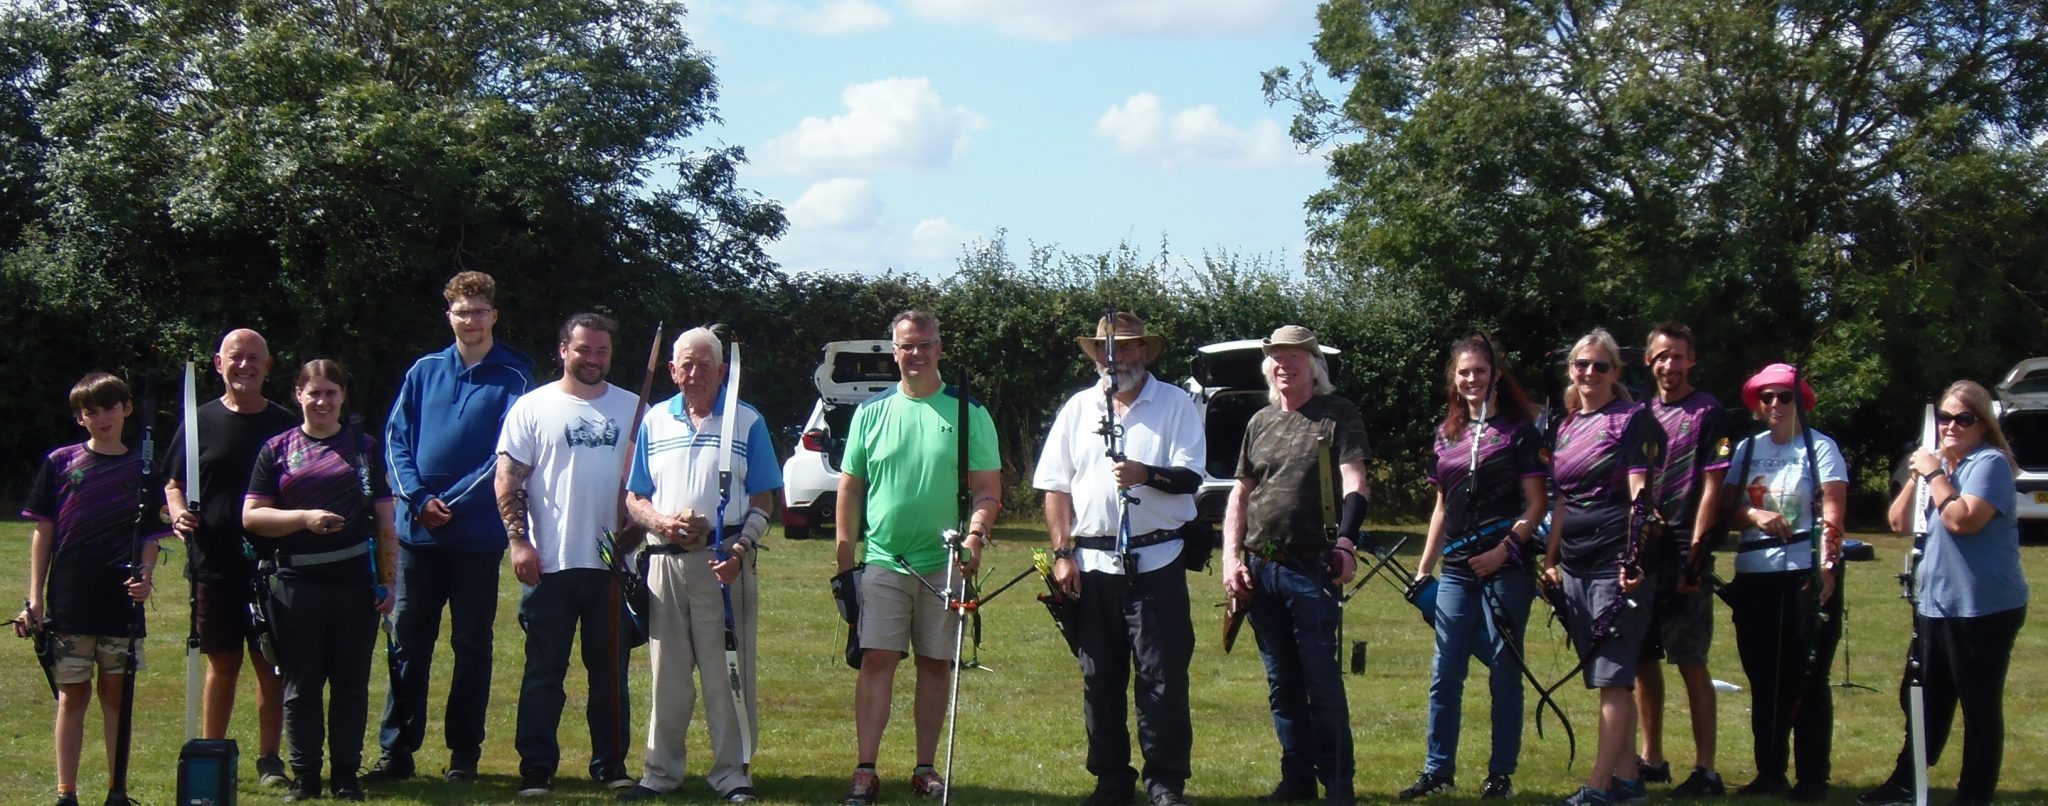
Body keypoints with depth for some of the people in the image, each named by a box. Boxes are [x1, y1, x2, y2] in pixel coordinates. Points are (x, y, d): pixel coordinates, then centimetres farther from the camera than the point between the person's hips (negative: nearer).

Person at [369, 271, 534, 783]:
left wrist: (454, 504, -13)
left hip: (479, 534, -3)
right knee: (408, 644, 5)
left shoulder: (513, 377, -1)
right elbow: (396, 439, 6)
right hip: (418, 531, 3)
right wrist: (419, 499, -9)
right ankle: (396, 751, 10)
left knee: (472, 646, 5)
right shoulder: (424, 372, 9)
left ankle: (464, 754, 12)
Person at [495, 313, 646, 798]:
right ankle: (536, 767, 8)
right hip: (550, 563, -2)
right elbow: (508, 479, 0)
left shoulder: (632, 409, 10)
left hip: (614, 566, 2)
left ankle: (611, 763, 16)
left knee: (611, 670, 8)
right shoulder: (533, 407, 3)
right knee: (544, 671, 2)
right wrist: (518, 540, -9)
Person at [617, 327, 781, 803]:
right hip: (666, 561, 3)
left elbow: (763, 500, 3)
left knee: (728, 671, -2)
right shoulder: (655, 423, 13)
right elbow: (634, 498, 14)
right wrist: (662, 523, -7)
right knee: (666, 671, 6)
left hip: (725, 561, -3)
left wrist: (741, 548, -13)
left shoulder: (747, 422, 5)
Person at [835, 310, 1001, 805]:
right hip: (882, 563, 0)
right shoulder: (872, 412, 7)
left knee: (936, 666, 7)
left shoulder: (968, 413, 2)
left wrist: (975, 534, -18)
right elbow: (850, 489, 10)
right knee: (876, 662, -5)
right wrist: (845, 560, 5)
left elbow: (988, 487, 0)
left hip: (943, 564, 0)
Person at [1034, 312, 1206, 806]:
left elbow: (1191, 477, -5)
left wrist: (1147, 475, -25)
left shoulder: (1176, 404, 5)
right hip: (1091, 562, 3)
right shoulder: (1078, 408, 12)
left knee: (1163, 677, -4)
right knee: (1100, 678, 7)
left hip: (1156, 561, -3)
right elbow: (1055, 487, 10)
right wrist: (1062, 553, 0)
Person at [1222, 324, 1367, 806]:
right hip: (1259, 571, 6)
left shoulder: (1339, 415, -1)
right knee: (1282, 685, 10)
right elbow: (1239, 495, 17)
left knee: (1322, 684, -5)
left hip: (1312, 570, -5)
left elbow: (1354, 484, -11)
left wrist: (1346, 542, -26)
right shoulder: (1260, 422, 15)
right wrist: (1232, 558, 5)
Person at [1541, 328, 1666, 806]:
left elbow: (1640, 494, -12)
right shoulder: (1566, 427, 16)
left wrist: (1634, 558, -21)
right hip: (1575, 567, 7)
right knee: (1606, 679, 8)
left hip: (1617, 564, -7)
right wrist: (1550, 561, 14)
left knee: (1612, 677, -8)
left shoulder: (1633, 420, -4)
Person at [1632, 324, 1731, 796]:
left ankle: (1705, 770, -2)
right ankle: (1651, 758, 22)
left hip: (1683, 556, -6)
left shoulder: (1708, 414, -3)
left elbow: (1711, 488, -8)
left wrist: (1695, 554, -14)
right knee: (1643, 657, 11)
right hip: (1641, 551, 6)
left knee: (1691, 662, -5)